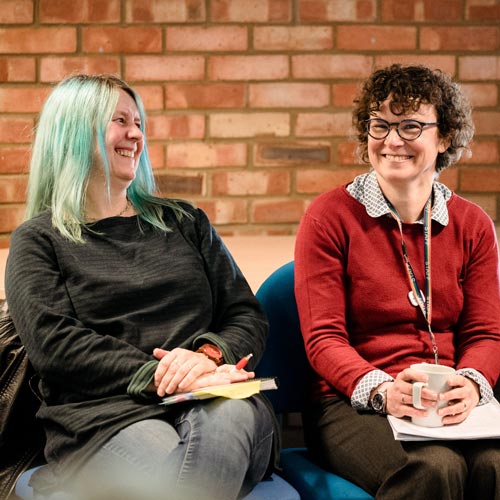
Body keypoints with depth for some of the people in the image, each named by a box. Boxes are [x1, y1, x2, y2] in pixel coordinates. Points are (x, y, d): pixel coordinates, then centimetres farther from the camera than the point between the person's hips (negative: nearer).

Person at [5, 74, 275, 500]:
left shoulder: (183, 221, 24)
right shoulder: (38, 241, 13)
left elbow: (248, 317, 16)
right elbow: (53, 344, -3)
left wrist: (210, 355, -8)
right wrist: (164, 378, -15)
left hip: (212, 403, 4)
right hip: (104, 413, -3)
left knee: (231, 415, -35)